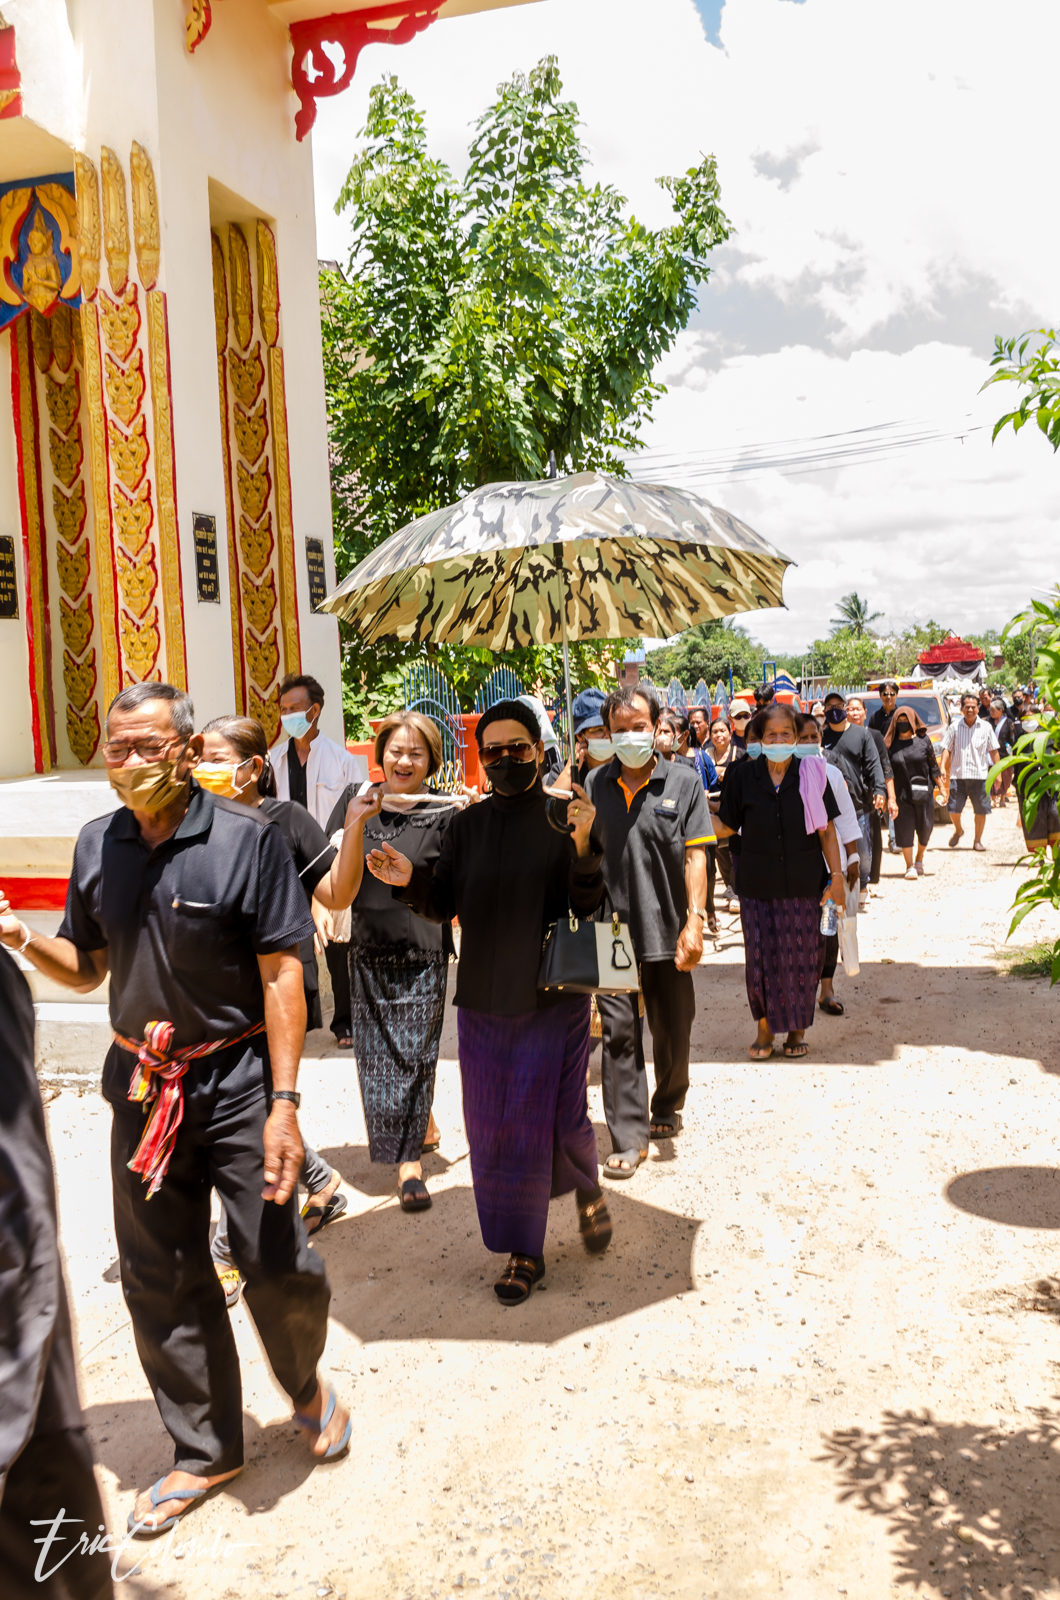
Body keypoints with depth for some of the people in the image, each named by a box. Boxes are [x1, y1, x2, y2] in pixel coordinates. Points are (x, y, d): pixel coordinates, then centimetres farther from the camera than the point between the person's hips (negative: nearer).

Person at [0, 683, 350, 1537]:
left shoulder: (246, 838, -13)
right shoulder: (97, 844, 3)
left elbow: (283, 976, -13)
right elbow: (86, 967, 12)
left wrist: (284, 1103, -18)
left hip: (236, 1080, -5)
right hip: (142, 1085, 5)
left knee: (276, 1264, -1)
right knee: (160, 1280, 13)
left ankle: (306, 1384, 34)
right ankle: (206, 1448, 34)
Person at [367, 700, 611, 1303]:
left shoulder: (567, 818, -6)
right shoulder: (468, 825, 5)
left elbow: (590, 907, -12)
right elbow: (444, 904, 6)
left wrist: (583, 848, -28)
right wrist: (411, 880, -14)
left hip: (554, 996, -3)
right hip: (484, 998, 4)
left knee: (559, 1117, 1)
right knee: (497, 1126, 8)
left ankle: (589, 1185, 37)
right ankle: (525, 1252, 25)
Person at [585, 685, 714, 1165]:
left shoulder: (684, 783, -1)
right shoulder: (594, 784, 5)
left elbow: (695, 856, -5)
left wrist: (694, 921, -12)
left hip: (667, 927, 0)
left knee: (673, 1030, 14)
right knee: (619, 1032, 0)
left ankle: (668, 1106, 39)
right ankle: (629, 1137, 8)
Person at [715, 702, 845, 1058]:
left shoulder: (811, 775, -1)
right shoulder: (742, 776, 0)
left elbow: (826, 830, 2)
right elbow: (727, 826, 4)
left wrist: (836, 875, -2)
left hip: (803, 884, 0)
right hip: (757, 884, 0)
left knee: (801, 957, 7)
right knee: (760, 957, 4)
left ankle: (797, 1028, 25)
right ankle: (765, 1028, 23)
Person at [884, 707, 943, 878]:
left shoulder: (923, 740, 2)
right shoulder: (890, 743, 2)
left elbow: (933, 766, 6)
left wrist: (942, 787, 5)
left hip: (923, 792, 0)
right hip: (901, 793, 0)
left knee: (925, 828, 6)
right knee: (904, 829, -4)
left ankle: (919, 859, 29)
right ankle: (909, 866, 4)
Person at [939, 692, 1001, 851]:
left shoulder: (986, 727, 6)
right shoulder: (954, 727, 5)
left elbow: (994, 751, 9)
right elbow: (946, 748, 4)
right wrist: (942, 767, -10)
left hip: (980, 775, 0)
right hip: (958, 775, 0)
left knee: (981, 809, 1)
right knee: (953, 808, -3)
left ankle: (978, 840, 16)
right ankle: (958, 830, 28)